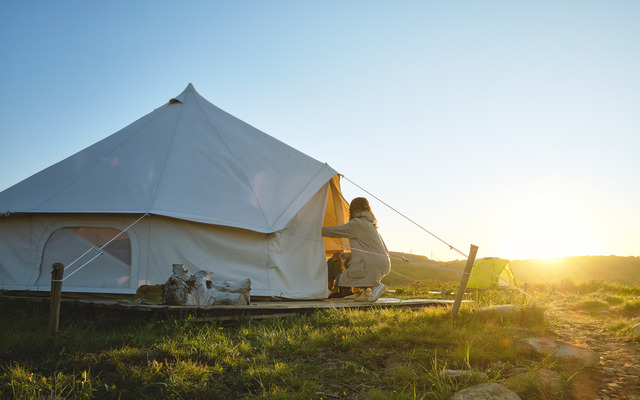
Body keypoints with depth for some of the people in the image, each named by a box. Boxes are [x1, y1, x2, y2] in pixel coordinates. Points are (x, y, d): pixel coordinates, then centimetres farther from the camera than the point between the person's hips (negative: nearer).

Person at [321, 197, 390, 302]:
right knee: (349, 263, 24)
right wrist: (347, 255, 28)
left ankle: (376, 285, -11)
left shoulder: (357, 223, -7)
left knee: (341, 280, -4)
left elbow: (334, 231, -4)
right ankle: (367, 291, 10)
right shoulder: (370, 224, 20)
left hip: (375, 264, -9)